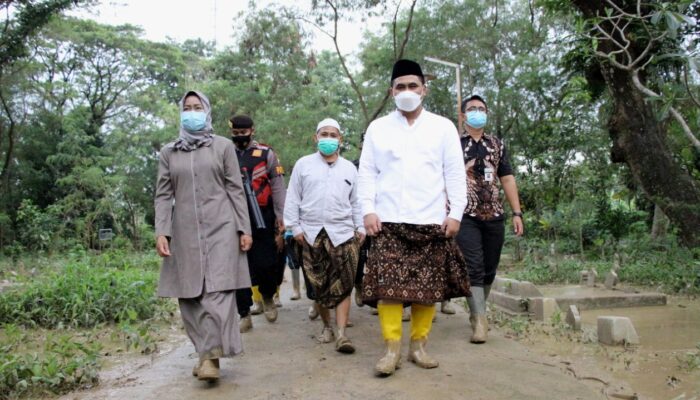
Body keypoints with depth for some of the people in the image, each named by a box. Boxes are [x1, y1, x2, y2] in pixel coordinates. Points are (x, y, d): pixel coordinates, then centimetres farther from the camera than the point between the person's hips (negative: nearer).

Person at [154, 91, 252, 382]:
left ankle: (211, 355, -9)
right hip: (185, 231, 3)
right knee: (190, 295, 3)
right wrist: (161, 232, -4)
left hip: (220, 227, -2)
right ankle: (204, 351, 13)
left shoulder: (223, 146, 8)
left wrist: (244, 228, -1)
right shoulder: (168, 152, 13)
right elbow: (163, 195, 8)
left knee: (217, 292, -11)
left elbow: (236, 189, 5)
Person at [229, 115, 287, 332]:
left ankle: (267, 298, 29)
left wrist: (281, 218, -3)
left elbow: (278, 187, 2)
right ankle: (245, 315, 12)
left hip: (262, 218, -2)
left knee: (266, 264, -2)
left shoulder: (266, 154, 2)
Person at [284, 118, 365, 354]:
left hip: (343, 234, 0)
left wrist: (360, 228, 8)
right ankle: (327, 327, 24)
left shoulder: (349, 168, 12)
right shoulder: (303, 164, 6)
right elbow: (293, 199, 6)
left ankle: (341, 334, -5)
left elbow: (356, 202, 15)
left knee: (343, 285, -6)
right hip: (312, 234, 0)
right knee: (318, 285, 8)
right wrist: (295, 227, 0)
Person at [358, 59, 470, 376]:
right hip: (389, 221, 0)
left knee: (429, 286, 3)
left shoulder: (443, 127, 9)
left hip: (432, 221, 1)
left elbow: (455, 173, 6)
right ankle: (392, 348, 2)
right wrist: (368, 210, -4)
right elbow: (367, 172, 7)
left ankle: (419, 345, 15)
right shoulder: (378, 128, 11)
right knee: (389, 283, -7)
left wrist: (455, 213, -3)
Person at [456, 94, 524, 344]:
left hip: (494, 216, 4)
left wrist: (517, 213, 6)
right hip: (466, 216, -4)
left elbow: (507, 179, 13)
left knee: (490, 270, 9)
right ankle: (480, 321, -8)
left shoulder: (497, 145, 15)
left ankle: (477, 311, 27)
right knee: (474, 268, -10)